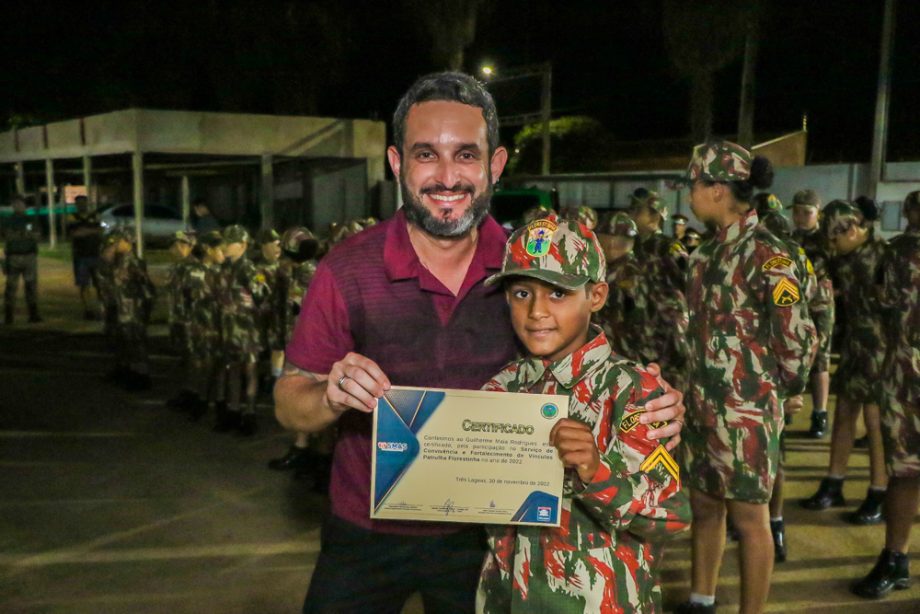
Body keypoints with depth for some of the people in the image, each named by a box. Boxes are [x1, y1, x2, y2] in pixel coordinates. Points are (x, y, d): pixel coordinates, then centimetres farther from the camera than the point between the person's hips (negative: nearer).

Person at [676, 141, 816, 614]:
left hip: (745, 410, -8)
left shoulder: (765, 254, -16)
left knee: (748, 518, 6)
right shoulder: (708, 251, 9)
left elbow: (799, 338, -18)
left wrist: (786, 389, -4)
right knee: (703, 507, 18)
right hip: (703, 404, 8)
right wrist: (694, 387, 13)